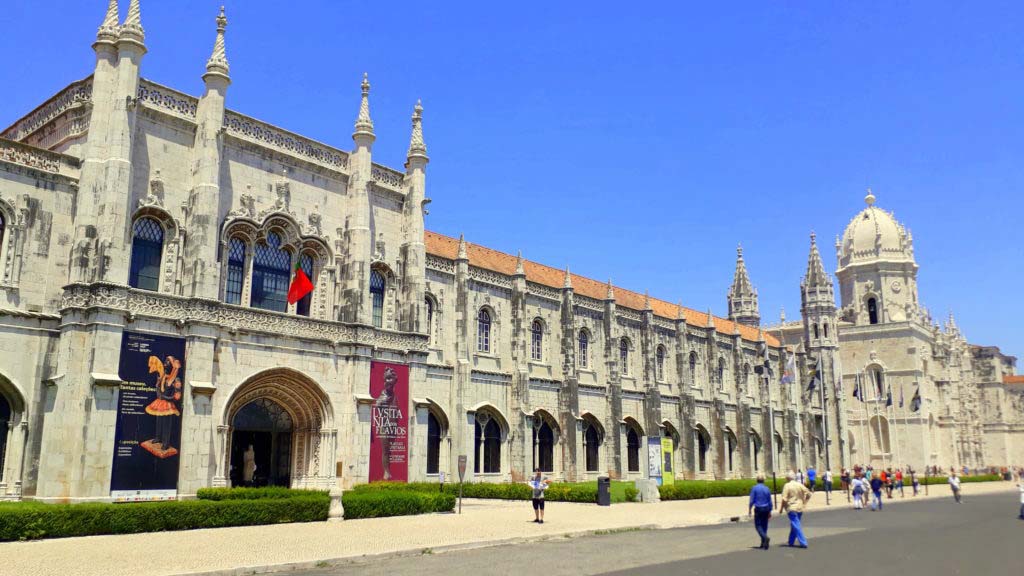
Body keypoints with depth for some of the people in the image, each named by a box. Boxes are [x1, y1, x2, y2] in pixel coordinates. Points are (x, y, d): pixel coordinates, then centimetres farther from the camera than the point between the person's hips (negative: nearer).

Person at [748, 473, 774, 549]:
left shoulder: (754, 488, -9)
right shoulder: (767, 489, 3)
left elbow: (752, 500, -9)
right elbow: (770, 501, 7)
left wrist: (749, 509, 3)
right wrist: (770, 511, 15)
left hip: (758, 509, -4)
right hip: (766, 509, 4)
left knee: (758, 526, 1)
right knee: (764, 526, 11)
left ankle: (765, 537, -24)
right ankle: (763, 544, 13)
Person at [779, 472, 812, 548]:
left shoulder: (787, 486, -10)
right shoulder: (800, 485, 4)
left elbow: (784, 499, -15)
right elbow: (808, 494, 5)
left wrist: (781, 508, -6)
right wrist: (804, 502, 18)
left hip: (791, 508, -6)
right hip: (800, 508, 6)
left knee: (796, 526, -4)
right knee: (794, 525, 18)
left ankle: (803, 543, -10)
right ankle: (791, 541, 25)